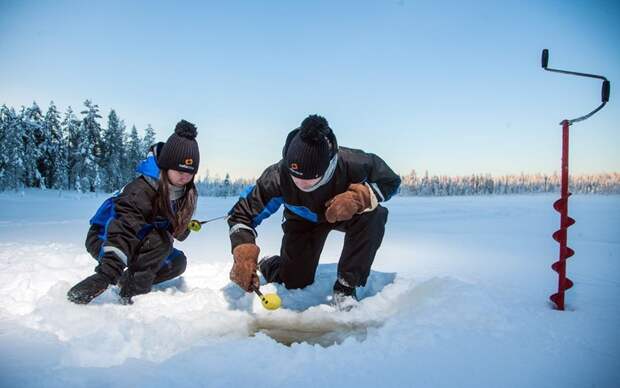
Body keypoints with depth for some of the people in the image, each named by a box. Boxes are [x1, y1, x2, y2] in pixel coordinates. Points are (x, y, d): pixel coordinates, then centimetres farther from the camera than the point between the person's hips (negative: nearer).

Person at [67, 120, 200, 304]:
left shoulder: (187, 194, -9)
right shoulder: (141, 189, -31)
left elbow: (178, 230, 5)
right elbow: (126, 227, -43)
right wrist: (106, 275, -51)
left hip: (140, 241, 7)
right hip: (103, 239, -7)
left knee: (178, 262, -6)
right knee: (159, 241, -31)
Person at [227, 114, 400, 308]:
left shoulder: (351, 163, -39)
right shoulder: (278, 176, -36)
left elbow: (391, 181, -21)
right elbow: (242, 214, -25)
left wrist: (359, 197, -41)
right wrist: (243, 255, -42)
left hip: (345, 213, 0)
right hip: (302, 220, 0)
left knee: (374, 215, -34)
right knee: (295, 283, -6)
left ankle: (346, 286, -17)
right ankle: (267, 265, 31)